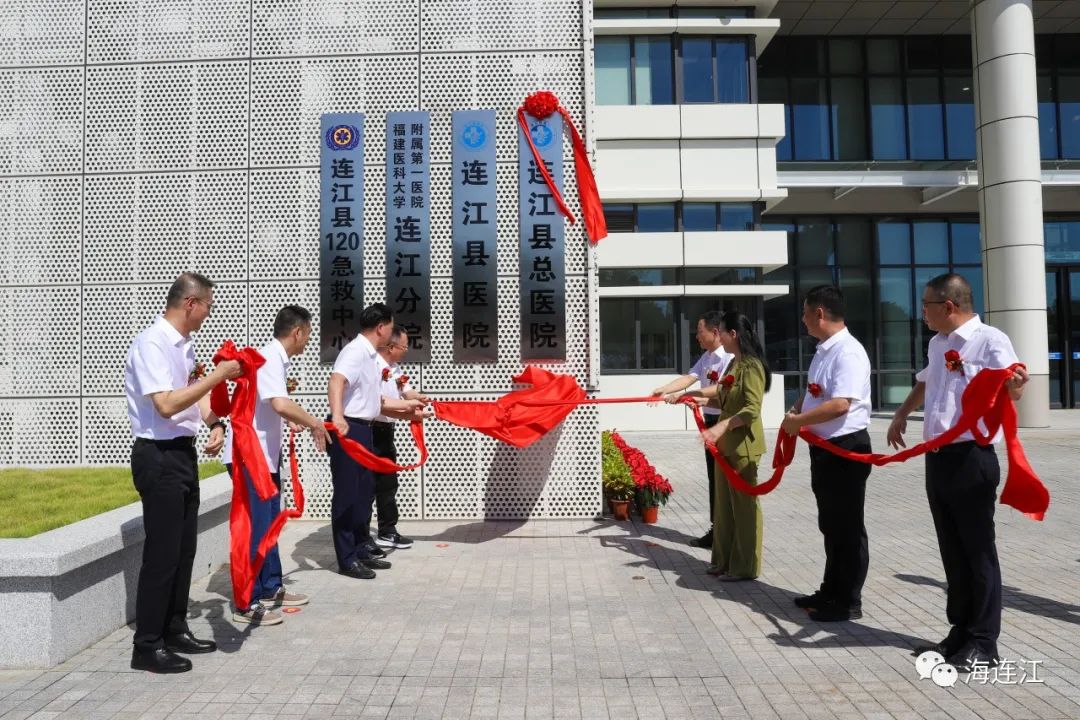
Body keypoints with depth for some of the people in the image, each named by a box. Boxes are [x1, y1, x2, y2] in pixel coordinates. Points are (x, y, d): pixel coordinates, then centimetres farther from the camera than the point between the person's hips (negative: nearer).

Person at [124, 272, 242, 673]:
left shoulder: (185, 345, 10)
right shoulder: (151, 343, -17)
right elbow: (166, 404, -25)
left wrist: (215, 423, -1)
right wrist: (218, 375, -22)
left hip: (184, 453, 9)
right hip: (159, 457, -9)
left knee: (184, 549, 15)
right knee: (162, 553, -2)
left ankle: (175, 630, 28)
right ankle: (147, 646, 10)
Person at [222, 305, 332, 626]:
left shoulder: (277, 359, 9)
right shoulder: (268, 359, -20)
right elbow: (280, 405, -34)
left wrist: (309, 425, 19)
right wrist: (314, 423, -20)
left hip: (264, 453, 10)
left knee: (269, 522, 16)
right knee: (256, 526, -4)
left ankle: (271, 589, 28)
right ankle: (247, 604, 6)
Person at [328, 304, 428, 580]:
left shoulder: (369, 355, 15)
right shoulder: (356, 352, -15)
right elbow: (336, 382, -34)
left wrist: (407, 405, 28)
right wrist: (337, 416, -49)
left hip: (362, 429, 10)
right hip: (347, 430, -10)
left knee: (364, 492, 16)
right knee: (347, 494, -2)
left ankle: (361, 551, 26)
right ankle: (347, 559, 7)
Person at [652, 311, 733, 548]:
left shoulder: (729, 357, -17)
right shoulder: (706, 357, 10)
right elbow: (689, 378, -1)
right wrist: (663, 390, -15)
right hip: (712, 421, 9)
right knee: (714, 478, 14)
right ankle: (716, 531, 23)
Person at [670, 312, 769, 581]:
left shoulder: (751, 366, -16)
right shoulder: (733, 364, 12)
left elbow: (752, 410, -24)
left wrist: (721, 427, -32)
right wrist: (702, 400, 8)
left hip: (743, 444, -9)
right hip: (727, 443, 9)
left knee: (743, 503, 1)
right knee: (725, 501, 14)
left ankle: (745, 566, 12)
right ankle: (725, 560, 25)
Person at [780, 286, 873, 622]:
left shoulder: (848, 352, -19)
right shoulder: (823, 351, 11)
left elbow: (840, 405, -28)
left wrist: (797, 421, -18)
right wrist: (795, 411, 5)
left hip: (846, 449, -10)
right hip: (823, 448, 10)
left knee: (847, 527, 3)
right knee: (829, 525, 19)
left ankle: (849, 602, 15)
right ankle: (831, 591, 32)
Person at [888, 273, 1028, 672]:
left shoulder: (990, 340, -11)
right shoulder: (937, 344, 14)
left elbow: (1011, 390, -24)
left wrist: (1014, 385, -44)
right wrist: (902, 413, 30)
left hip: (972, 458, -8)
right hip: (938, 459, 8)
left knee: (978, 551, 2)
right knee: (952, 551, 14)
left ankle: (983, 643, 13)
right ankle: (960, 633, 25)